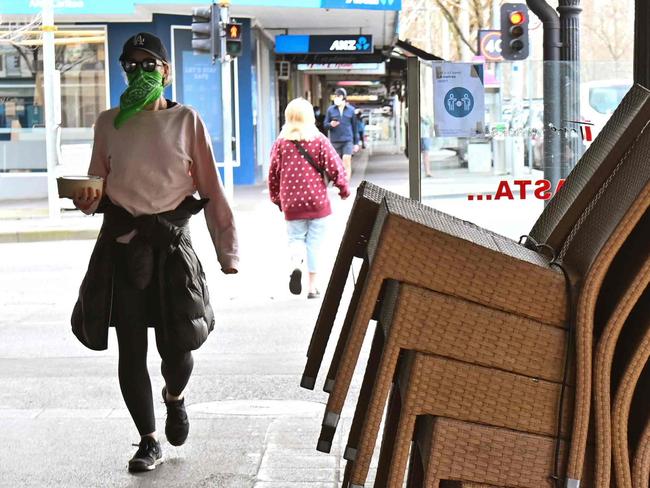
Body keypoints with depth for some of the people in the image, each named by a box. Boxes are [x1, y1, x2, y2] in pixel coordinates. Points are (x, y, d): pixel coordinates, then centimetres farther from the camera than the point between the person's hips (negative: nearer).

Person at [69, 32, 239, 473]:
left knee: (177, 345, -4)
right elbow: (98, 188, 12)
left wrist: (227, 250, -5)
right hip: (122, 243, 2)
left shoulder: (186, 121, 1)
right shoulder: (109, 123, 6)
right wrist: (87, 200, -12)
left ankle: (175, 397, 33)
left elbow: (211, 189, -1)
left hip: (171, 242, -2)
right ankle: (149, 441, 18)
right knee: (131, 350, 2)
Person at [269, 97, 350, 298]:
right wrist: (344, 189, 10)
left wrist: (276, 198, 19)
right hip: (317, 201, -1)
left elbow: (273, 172, 6)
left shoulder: (281, 142, 1)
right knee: (315, 243, 7)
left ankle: (295, 265, -17)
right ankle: (312, 287, 8)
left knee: (296, 237, 14)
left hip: (291, 202, 1)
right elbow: (334, 166, -5)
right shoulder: (319, 140, -4)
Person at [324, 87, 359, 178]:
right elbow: (325, 124, 8)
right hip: (335, 141, 1)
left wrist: (356, 143, 8)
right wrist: (331, 125, -16)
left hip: (348, 140, -1)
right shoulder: (331, 109, 5)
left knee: (347, 162, -11)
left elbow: (355, 127, 9)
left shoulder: (351, 109, 5)